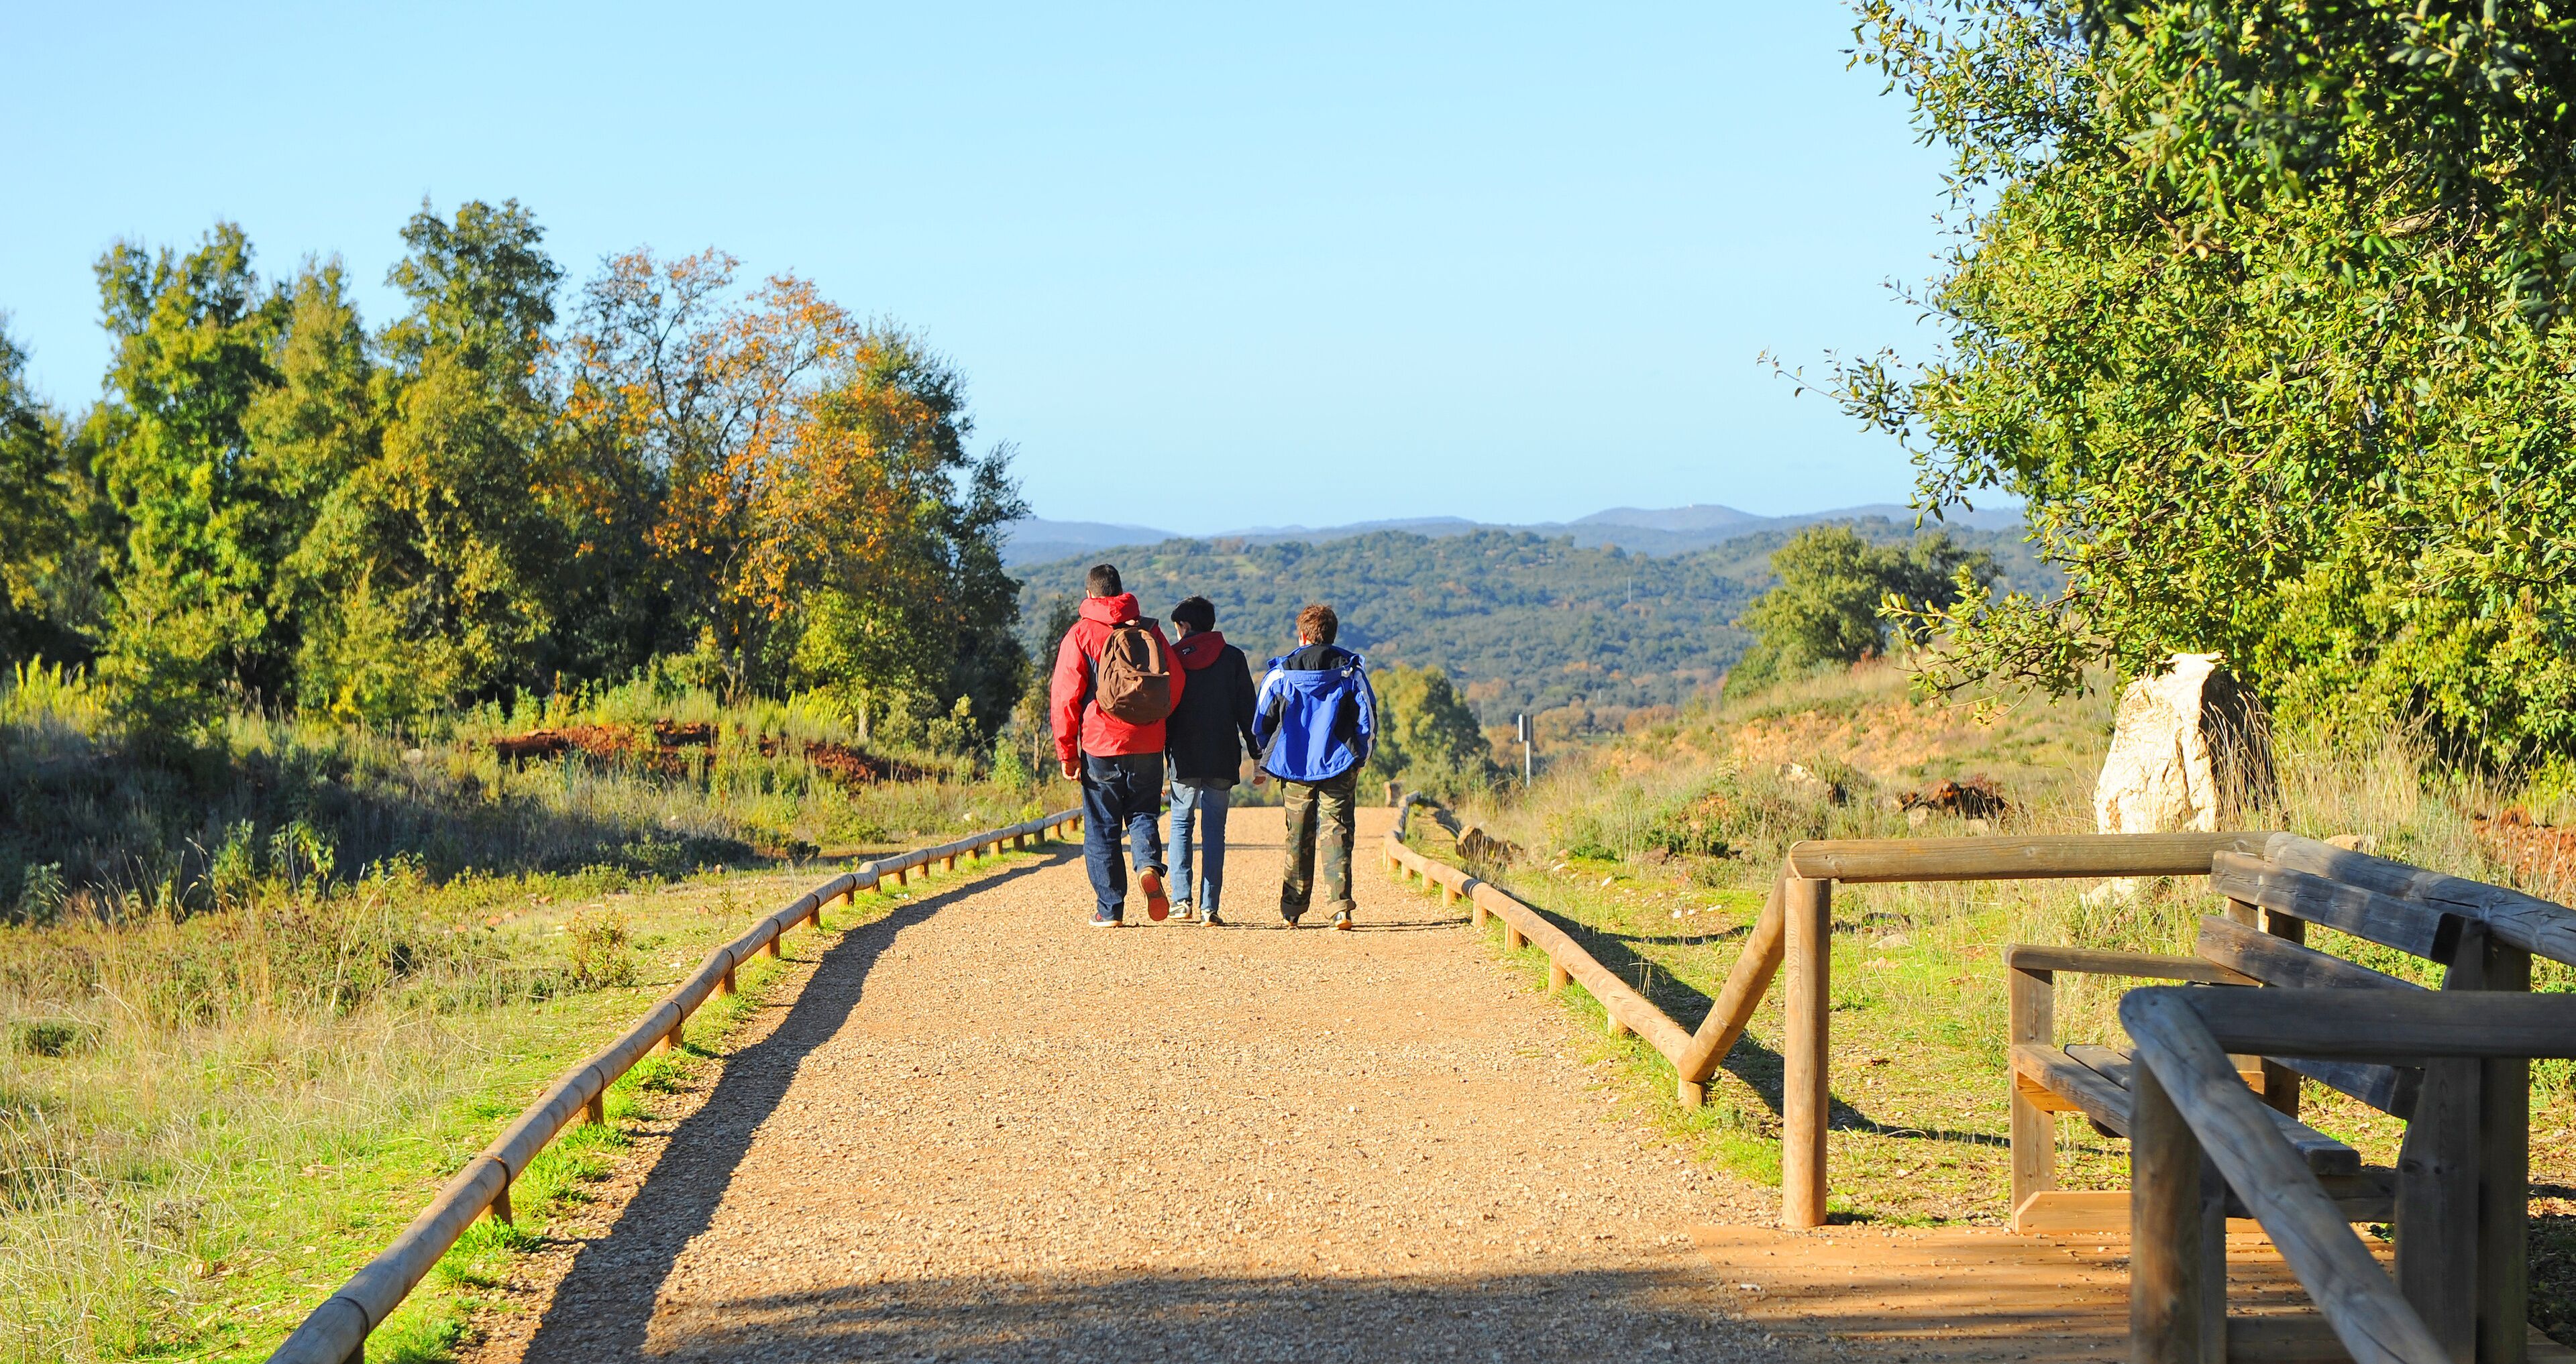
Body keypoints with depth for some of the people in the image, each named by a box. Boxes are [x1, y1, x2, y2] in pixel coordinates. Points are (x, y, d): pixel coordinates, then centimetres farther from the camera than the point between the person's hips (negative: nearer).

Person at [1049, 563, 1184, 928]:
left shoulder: (1081, 634, -2)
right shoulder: (1150, 631, 6)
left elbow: (1064, 696, -5)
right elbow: (1177, 683, 7)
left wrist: (1067, 753, 1)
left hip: (1101, 746, -2)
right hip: (1149, 745, 2)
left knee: (1101, 828, 6)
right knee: (1142, 813, 15)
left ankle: (1110, 909, 5)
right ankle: (1149, 866, -15)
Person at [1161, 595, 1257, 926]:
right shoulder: (1233, 657, 4)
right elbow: (1247, 709, 2)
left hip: (1183, 757, 0)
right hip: (1223, 757, 0)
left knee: (1181, 824, 11)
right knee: (1214, 829, 4)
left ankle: (1182, 902, -1)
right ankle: (1209, 907, -3)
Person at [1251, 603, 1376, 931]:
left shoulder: (1281, 672, 2)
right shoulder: (1351, 669, 2)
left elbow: (1261, 722, 6)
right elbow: (1368, 719, 3)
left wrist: (1265, 758, 19)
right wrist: (1359, 759, 15)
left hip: (1295, 767, 1)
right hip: (1339, 767, -1)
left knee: (1298, 836, 11)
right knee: (1337, 832, -2)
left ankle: (1292, 910, 15)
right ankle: (1340, 906, -17)